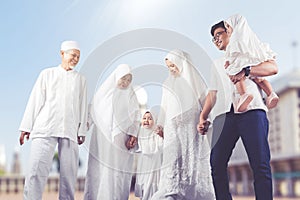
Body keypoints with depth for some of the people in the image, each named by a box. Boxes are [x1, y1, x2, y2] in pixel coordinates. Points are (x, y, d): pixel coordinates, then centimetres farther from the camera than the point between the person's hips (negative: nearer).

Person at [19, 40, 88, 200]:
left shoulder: (80, 79, 16)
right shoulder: (47, 74, 12)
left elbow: (83, 106, 15)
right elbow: (35, 100, 10)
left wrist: (82, 131, 9)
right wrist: (27, 127, 6)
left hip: (70, 131, 2)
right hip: (45, 128, -2)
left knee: (69, 171, -1)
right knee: (37, 168, -10)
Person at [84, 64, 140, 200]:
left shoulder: (131, 96, 9)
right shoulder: (103, 91, 8)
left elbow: (136, 118, 6)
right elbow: (92, 112, 6)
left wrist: (133, 135, -7)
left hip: (122, 141, 0)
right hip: (102, 139, 0)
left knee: (119, 171, -3)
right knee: (99, 170, -2)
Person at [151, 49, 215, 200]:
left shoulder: (194, 80, 5)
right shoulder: (168, 84, 13)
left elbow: (205, 100, 3)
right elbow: (164, 106, 17)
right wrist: (160, 124, 12)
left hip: (192, 127, -2)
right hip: (173, 128, 2)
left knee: (193, 159, -3)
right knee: (173, 160, -7)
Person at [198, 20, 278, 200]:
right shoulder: (217, 64, 34)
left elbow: (273, 67, 3)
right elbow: (213, 92, 26)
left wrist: (245, 70, -12)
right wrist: (203, 117, 10)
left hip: (251, 109, -4)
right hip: (224, 114, 4)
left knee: (260, 164, -14)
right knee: (216, 163, -10)